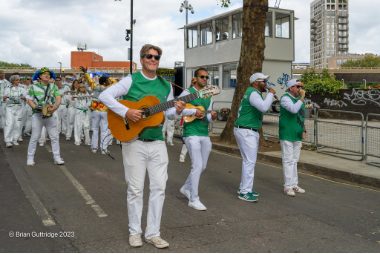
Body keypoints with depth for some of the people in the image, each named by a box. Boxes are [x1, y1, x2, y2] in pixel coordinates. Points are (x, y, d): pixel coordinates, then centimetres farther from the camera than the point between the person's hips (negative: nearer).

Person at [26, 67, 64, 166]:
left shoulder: (53, 86, 6)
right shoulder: (34, 87, 0)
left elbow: (58, 98, -3)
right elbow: (29, 100, 0)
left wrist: (55, 106, -22)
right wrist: (36, 108, -16)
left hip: (50, 114, 3)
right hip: (38, 115, -3)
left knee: (55, 137, 3)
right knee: (34, 137, 0)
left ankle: (57, 157, 10)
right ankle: (30, 158, 10)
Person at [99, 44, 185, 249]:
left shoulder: (166, 86, 9)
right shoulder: (131, 80, -5)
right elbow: (104, 96, -13)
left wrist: (177, 111, -7)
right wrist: (126, 111, -23)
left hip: (158, 143, 4)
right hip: (134, 142, -4)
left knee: (159, 188, 3)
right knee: (135, 189, 4)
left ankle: (153, 233, 15)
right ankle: (135, 231, 19)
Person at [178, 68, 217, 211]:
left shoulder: (208, 96, 15)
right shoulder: (187, 93, -6)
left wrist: (212, 117, -3)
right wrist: (194, 111, -22)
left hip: (205, 134, 7)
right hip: (191, 134, -7)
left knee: (202, 166, 13)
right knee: (197, 166, -11)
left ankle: (186, 188, 35)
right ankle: (193, 199, -2)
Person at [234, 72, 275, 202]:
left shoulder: (253, 93, 17)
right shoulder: (253, 93, -15)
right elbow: (264, 107, -30)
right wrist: (270, 94, -19)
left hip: (250, 131, 11)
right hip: (246, 131, -11)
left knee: (249, 160, 14)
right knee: (250, 161, -9)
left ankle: (244, 187, 21)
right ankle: (245, 192, -5)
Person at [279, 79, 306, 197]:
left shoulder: (299, 99, 13)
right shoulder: (285, 98, -12)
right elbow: (294, 109, -30)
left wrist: (303, 130, 13)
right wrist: (302, 98, -21)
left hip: (297, 135, 8)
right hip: (287, 135, -8)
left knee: (294, 161, 12)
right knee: (288, 160, -4)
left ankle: (294, 184, 19)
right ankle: (288, 186, 1)